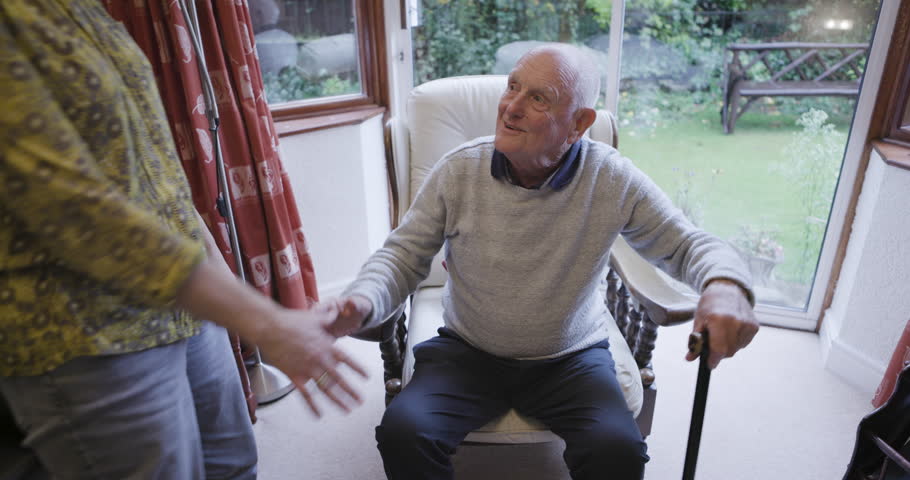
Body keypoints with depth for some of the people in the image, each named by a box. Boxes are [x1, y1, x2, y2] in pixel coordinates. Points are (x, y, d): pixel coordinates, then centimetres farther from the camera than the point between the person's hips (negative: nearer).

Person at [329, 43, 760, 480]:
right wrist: (362, 301, -26)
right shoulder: (459, 169, -10)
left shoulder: (613, 181, -11)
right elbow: (404, 254, -4)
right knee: (401, 433, -23)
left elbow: (686, 244, -2)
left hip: (571, 359, 0)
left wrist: (724, 284, -27)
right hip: (467, 353, 1)